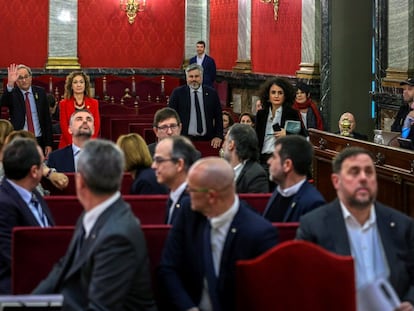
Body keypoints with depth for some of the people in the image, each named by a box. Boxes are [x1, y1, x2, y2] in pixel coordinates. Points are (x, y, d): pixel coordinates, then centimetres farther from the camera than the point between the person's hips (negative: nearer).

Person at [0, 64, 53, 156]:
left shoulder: (40, 92, 7)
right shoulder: (12, 94, 0)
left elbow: (47, 119, 8)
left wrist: (49, 144, 3)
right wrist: (10, 84, -39)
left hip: (39, 141, 2)